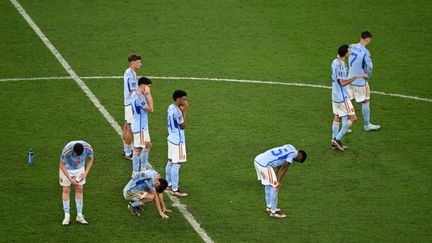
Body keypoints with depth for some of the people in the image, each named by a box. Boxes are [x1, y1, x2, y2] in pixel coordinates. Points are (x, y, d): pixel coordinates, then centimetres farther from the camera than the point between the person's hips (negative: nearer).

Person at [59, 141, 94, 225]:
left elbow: (90, 160, -6)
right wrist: (70, 179, -24)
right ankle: (66, 216, 5)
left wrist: (85, 173, -15)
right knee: (66, 190, -2)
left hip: (79, 168, 3)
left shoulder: (88, 148, -29)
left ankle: (79, 216, 7)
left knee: (79, 190, 1)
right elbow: (62, 165, -22)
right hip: (67, 169, -3)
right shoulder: (67, 151, -37)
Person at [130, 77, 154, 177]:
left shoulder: (135, 95, 8)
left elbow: (148, 107, 9)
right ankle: (135, 173, 8)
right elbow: (150, 109, -21)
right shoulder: (138, 97, -25)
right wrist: (148, 94, -19)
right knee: (138, 149, -1)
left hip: (143, 126, 10)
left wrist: (147, 95, -3)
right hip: (139, 127, -10)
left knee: (148, 145, 19)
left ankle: (143, 169, 30)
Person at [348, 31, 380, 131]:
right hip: (360, 81, -6)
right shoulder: (365, 52, -20)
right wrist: (368, 77, -6)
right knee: (365, 102, 10)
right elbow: (369, 66, -25)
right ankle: (367, 125, 21)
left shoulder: (351, 47, -1)